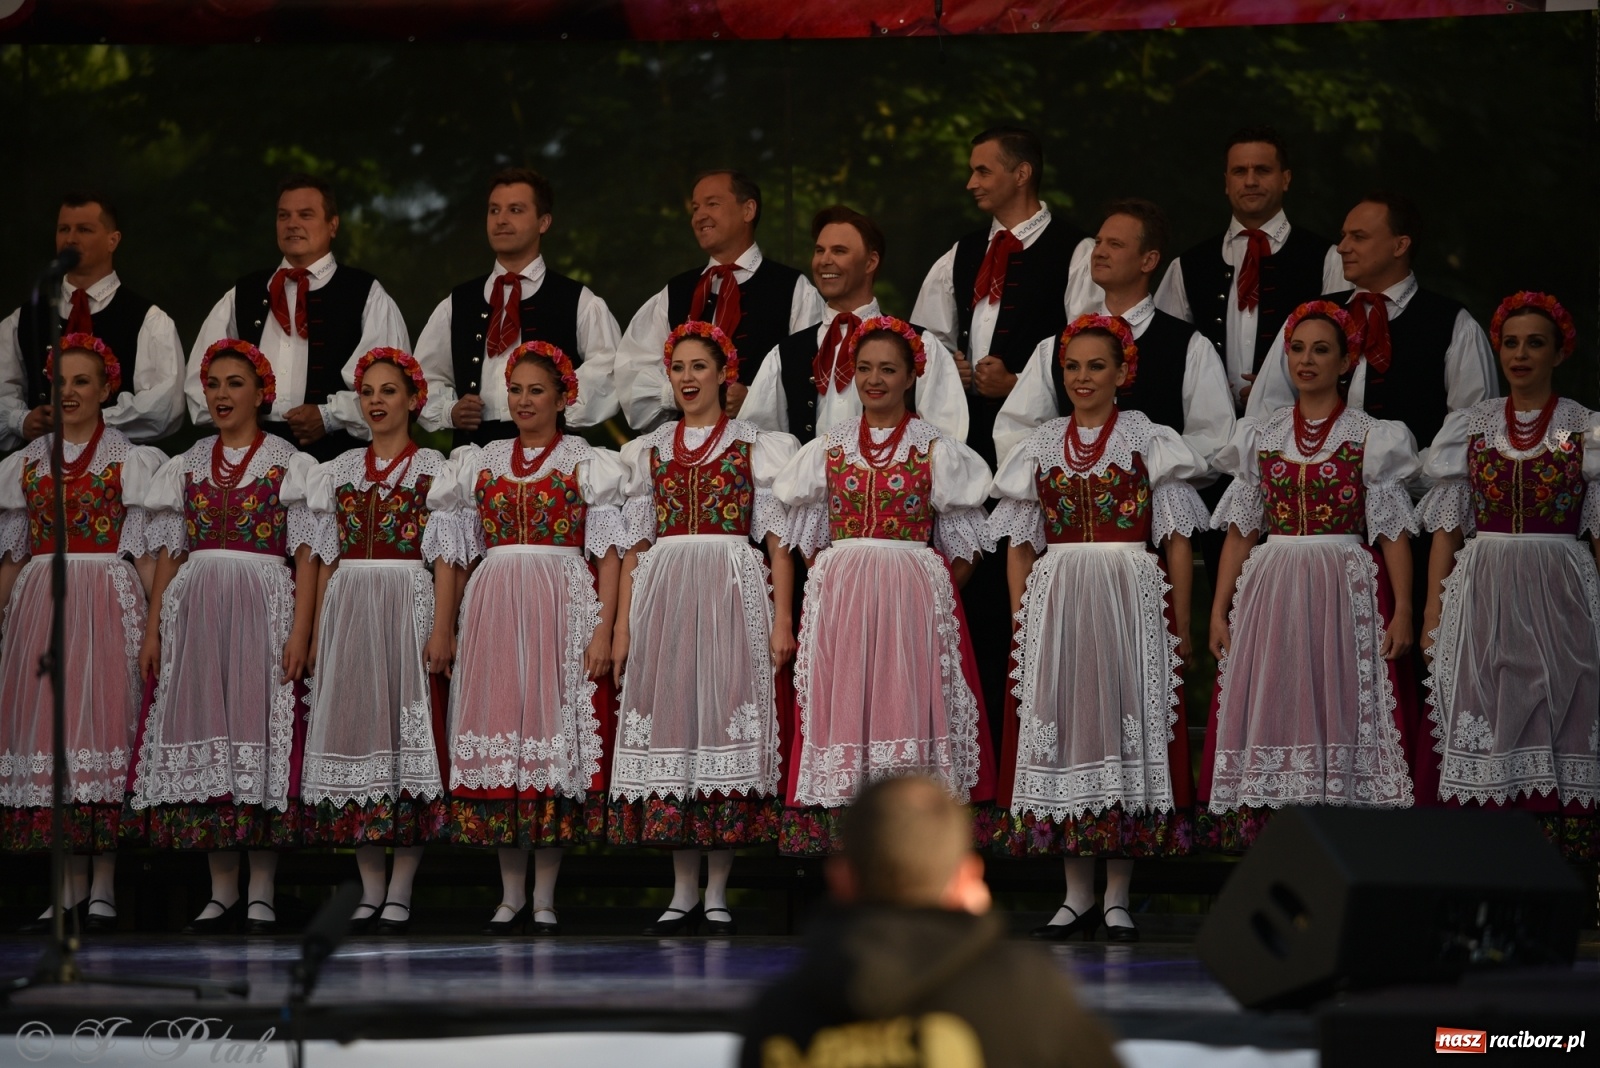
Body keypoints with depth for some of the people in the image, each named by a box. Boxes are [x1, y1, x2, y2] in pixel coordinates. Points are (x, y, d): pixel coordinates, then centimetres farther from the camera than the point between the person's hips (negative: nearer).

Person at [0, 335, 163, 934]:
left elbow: (144, 548, 0)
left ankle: (104, 889, -7)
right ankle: (70, 889, 3)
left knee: (103, 715, -8)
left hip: (107, 603, -3)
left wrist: (155, 623, -8)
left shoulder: (129, 458, 4)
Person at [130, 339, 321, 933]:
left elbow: (306, 556, -2)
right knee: (204, 734, 0)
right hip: (194, 612, 4)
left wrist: (300, 632, -13)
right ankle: (222, 892, 4)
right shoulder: (187, 466, 15)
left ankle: (261, 894, -4)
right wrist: (152, 632, 6)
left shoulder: (289, 464, 4)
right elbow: (169, 555, 14)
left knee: (262, 732, -7)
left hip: (263, 609, -4)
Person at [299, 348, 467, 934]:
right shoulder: (341, 471, 14)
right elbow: (328, 559, 15)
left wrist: (441, 628, -14)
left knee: (409, 729, -5)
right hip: (348, 611, 4)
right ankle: (370, 890, 6)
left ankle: (400, 892, -3)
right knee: (355, 729, 1)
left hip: (408, 609, -4)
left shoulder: (432, 468, 1)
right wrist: (318, 631, 9)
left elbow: (445, 559, -4)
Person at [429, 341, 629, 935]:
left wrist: (604, 629, -11)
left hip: (563, 609, -3)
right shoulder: (482, 463, 14)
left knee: (555, 732, -4)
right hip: (493, 610, 3)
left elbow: (608, 552, -2)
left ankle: (544, 896, 0)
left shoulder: (587, 464, 4)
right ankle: (511, 893, 7)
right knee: (498, 730, 0)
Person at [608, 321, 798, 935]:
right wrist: (623, 624, 7)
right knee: (670, 719, -1)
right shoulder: (651, 451, 15)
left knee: (725, 715, -6)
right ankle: (683, 893, 4)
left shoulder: (754, 445, 6)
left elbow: (778, 541, 1)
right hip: (663, 594, 3)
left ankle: (717, 894, -2)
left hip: (733, 593, -3)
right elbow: (636, 544, 15)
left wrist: (782, 619, -8)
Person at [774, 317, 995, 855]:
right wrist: (828, 587, 3)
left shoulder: (936, 450, 4)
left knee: (907, 702, -7)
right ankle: (835, 831, 0)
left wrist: (938, 595, -6)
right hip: (838, 600, 2)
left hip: (914, 599, -2)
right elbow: (809, 540, 15)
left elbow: (962, 545, 4)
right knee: (841, 703, -2)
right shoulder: (827, 449, 11)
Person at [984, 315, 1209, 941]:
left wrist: (1181, 627, -3)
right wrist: (1023, 621, 3)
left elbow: (1178, 540, 2)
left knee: (1128, 720, -3)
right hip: (1054, 602, 3)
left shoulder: (1148, 440, 4)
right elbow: (1020, 545, 13)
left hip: (1130, 599, -3)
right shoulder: (1041, 447, 12)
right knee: (1063, 725, 0)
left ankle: (1118, 896, 1)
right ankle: (1078, 895, 7)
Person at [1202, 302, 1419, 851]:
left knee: (1340, 711, -6)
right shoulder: (1261, 436, 12)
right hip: (1269, 593, 3)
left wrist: (1402, 612, -10)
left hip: (1345, 594, -3)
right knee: (1270, 710, -2)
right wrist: (1219, 611, 4)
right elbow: (1239, 532, 12)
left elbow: (1392, 532, -1)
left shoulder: (1371, 437, 3)